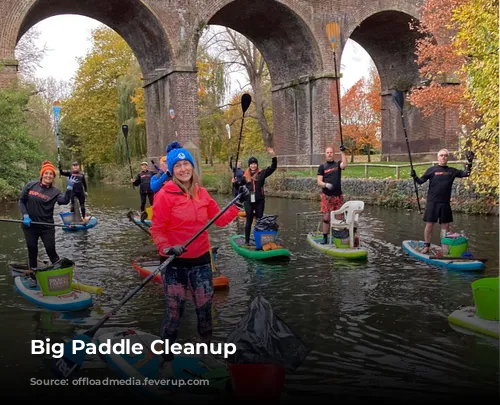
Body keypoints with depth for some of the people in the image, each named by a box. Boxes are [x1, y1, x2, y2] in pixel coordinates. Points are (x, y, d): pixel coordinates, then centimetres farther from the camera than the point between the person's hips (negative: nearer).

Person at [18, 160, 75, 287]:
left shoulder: (55, 192, -5)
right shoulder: (31, 185, -1)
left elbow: (64, 201, -25)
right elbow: (21, 201, 4)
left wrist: (69, 188, -37)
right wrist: (25, 215, -9)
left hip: (47, 227, -2)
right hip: (29, 225, 2)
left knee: (51, 251, -2)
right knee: (32, 252, 11)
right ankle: (33, 278, 25)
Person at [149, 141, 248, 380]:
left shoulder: (202, 193, 4)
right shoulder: (165, 195, -12)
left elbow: (220, 220, 10)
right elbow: (156, 230, -12)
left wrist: (237, 204, 3)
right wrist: (166, 248, -28)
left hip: (200, 261, 5)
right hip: (174, 263, -4)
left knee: (205, 308, 13)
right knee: (174, 312, 3)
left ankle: (206, 352, 34)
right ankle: (166, 360, 22)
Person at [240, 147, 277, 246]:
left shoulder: (262, 173, 0)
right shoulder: (245, 175, 3)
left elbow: (273, 167, -6)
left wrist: (273, 155, -15)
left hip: (259, 201, 0)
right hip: (248, 201, 0)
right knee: (249, 221, 6)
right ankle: (247, 240, 13)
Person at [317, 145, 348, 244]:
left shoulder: (337, 164, 8)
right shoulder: (322, 167, 7)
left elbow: (344, 165, -16)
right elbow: (319, 182, 0)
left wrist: (343, 152, -17)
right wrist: (326, 185, -19)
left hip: (338, 195, 1)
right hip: (326, 196, -1)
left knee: (339, 218, 3)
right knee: (326, 217, -2)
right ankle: (325, 238, 6)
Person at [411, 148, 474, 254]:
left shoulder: (452, 171, 10)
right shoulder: (432, 170, 1)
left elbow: (466, 174, 8)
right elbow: (421, 181, -2)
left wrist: (469, 163, -3)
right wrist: (415, 177, -21)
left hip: (445, 203, 3)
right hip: (432, 202, -3)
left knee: (445, 225, 8)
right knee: (429, 224, -1)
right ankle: (426, 246, 8)